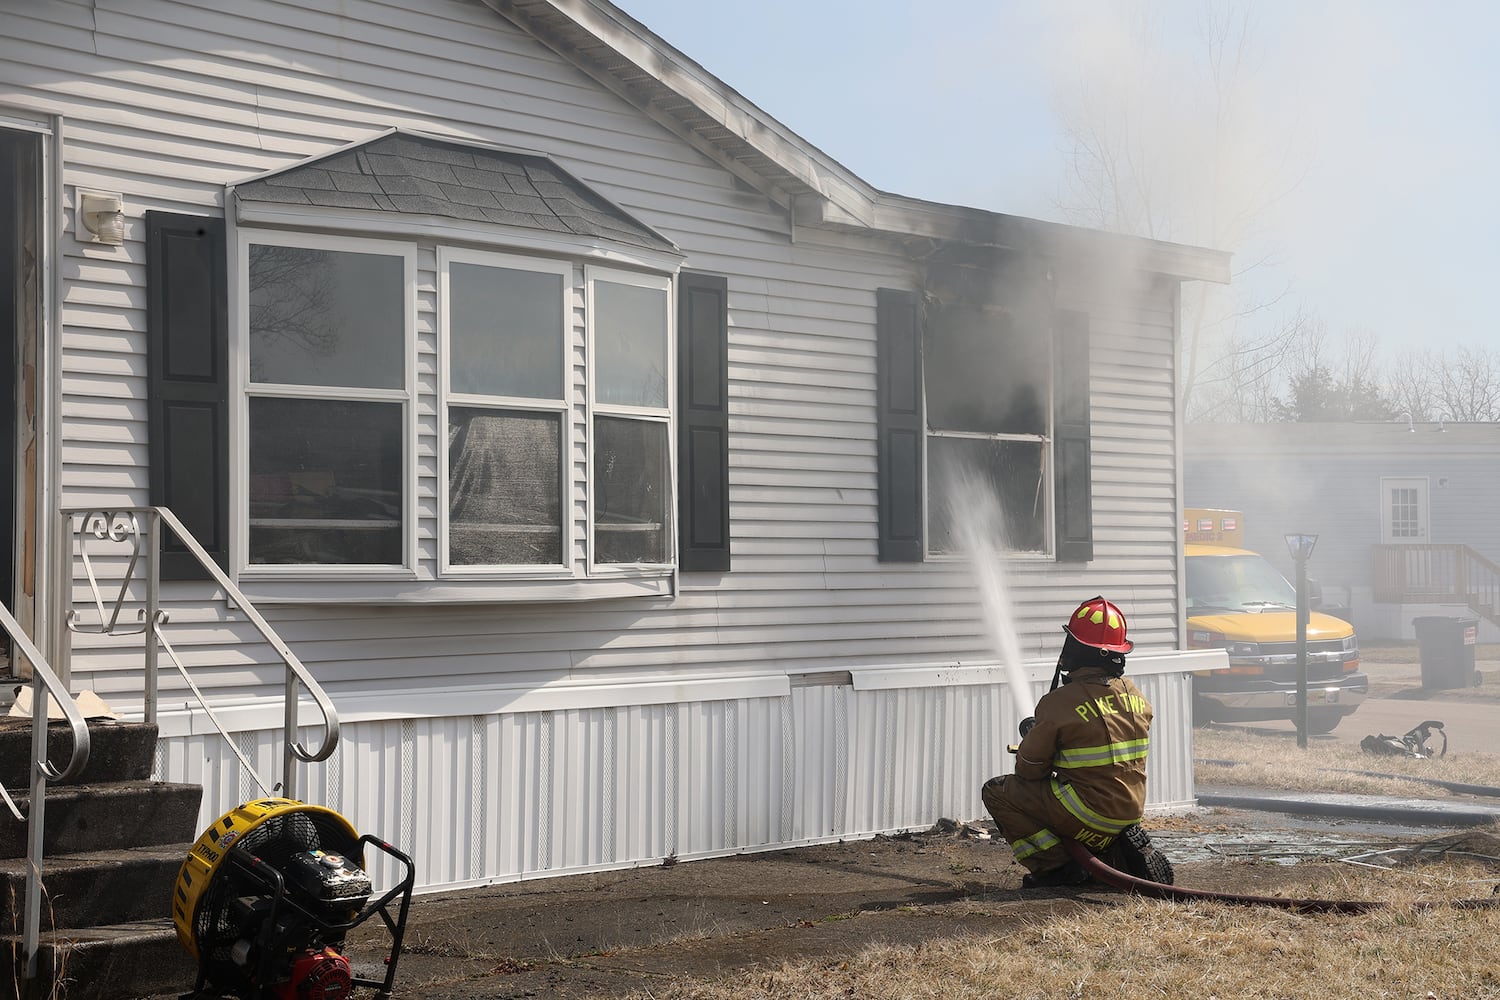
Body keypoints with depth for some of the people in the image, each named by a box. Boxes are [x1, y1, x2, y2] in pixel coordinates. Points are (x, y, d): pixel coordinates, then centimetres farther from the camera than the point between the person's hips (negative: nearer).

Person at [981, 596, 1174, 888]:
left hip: (1089, 814, -7)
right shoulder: (1134, 694, 3)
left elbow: (1029, 770, -8)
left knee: (996, 792, 4)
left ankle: (1055, 865, -1)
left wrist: (1032, 738, 14)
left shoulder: (1060, 703, -18)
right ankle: (1121, 848, 12)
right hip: (1130, 809, 7)